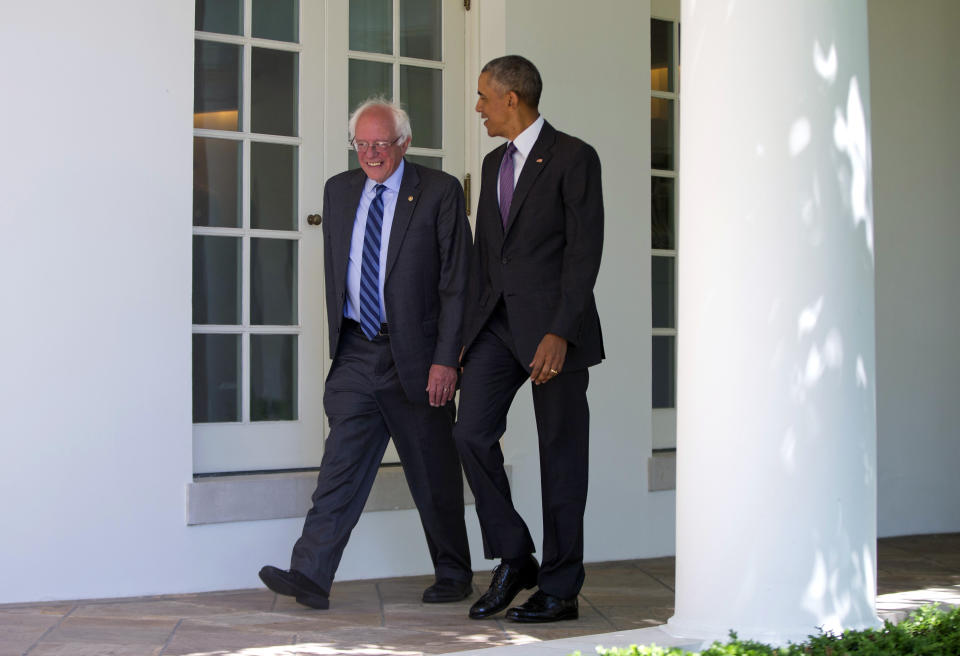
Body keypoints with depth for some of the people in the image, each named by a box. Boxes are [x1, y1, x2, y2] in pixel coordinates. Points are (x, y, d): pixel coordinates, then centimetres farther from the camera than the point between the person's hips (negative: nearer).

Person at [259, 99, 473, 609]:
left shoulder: (440, 192, -4)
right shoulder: (339, 190, 11)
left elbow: (456, 282, -7)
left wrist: (446, 359, -13)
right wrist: (339, 337, 13)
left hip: (415, 356, -3)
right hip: (356, 353, 4)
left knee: (434, 475, 6)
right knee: (341, 463, -5)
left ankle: (453, 577, 21)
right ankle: (310, 576, -8)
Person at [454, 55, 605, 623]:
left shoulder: (573, 157, -6)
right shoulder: (495, 163, 17)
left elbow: (585, 250, -13)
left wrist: (560, 333, -21)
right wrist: (472, 327, 13)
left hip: (552, 323, -6)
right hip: (498, 322, 7)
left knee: (561, 455, 0)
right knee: (473, 433, -7)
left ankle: (561, 589, 9)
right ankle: (514, 560, 8)